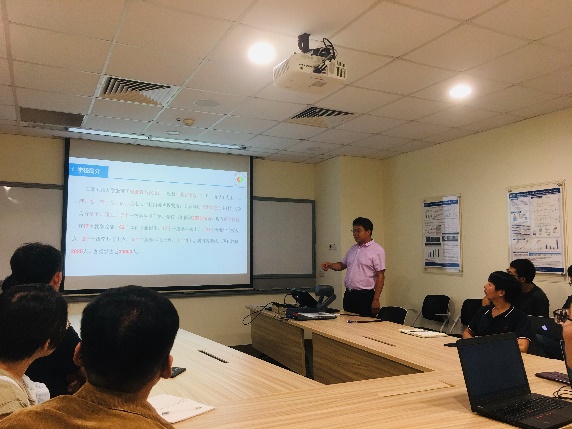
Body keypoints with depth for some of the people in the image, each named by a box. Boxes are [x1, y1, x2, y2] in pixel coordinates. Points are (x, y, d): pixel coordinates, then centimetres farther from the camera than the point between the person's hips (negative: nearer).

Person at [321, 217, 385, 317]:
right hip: (348, 295, 7)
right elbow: (342, 265, 22)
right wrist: (330, 265, 1)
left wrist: (376, 299, -17)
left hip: (365, 296, -7)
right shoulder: (353, 248, 13)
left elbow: (380, 277, -12)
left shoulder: (377, 250, -8)